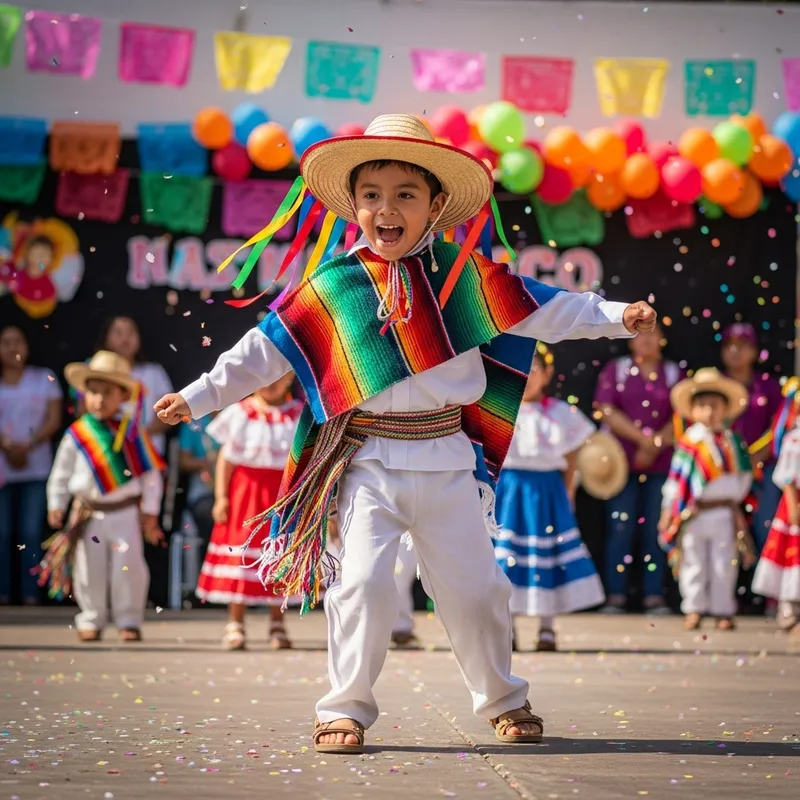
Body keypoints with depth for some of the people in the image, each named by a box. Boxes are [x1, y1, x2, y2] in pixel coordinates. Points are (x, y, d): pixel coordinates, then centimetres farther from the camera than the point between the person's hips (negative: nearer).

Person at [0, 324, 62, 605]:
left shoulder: (44, 379, 9)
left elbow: (54, 420, 2)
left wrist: (28, 445, -13)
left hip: (36, 468, 0)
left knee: (31, 532, -5)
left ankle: (30, 593, -4)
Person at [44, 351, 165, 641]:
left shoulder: (133, 433, 0)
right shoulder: (76, 436, 0)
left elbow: (150, 475, 2)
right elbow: (60, 474, 8)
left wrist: (150, 513, 0)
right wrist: (56, 506, 3)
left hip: (126, 512, -1)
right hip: (88, 514, 1)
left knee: (128, 568, -3)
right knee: (89, 569, 5)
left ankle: (129, 621, 8)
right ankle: (91, 620, 17)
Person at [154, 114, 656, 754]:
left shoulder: (466, 277, 2)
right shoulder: (333, 287, 0)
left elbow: (547, 311, 3)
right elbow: (264, 351, 5)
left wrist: (617, 317, -7)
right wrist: (199, 397, 4)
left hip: (447, 458, 1)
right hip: (368, 458, -1)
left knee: (474, 585, 7)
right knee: (363, 582, -11)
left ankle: (504, 700, 26)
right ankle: (347, 709, 4)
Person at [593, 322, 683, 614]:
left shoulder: (674, 374, 11)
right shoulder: (615, 370, 8)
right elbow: (606, 411, -2)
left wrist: (656, 444, -10)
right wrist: (642, 438, -10)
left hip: (661, 463, 1)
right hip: (623, 460, -1)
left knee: (655, 529, -1)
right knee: (620, 528, -6)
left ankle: (654, 596, 2)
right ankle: (616, 596, -3)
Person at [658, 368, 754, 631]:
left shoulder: (732, 441, 6)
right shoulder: (688, 443, -1)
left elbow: (744, 474, 12)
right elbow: (675, 478, -1)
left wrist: (734, 498, 4)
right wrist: (668, 511, -2)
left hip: (724, 513, 2)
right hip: (693, 514, -2)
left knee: (724, 565, 5)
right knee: (694, 564, 4)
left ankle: (723, 611, 12)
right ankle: (694, 609, 12)